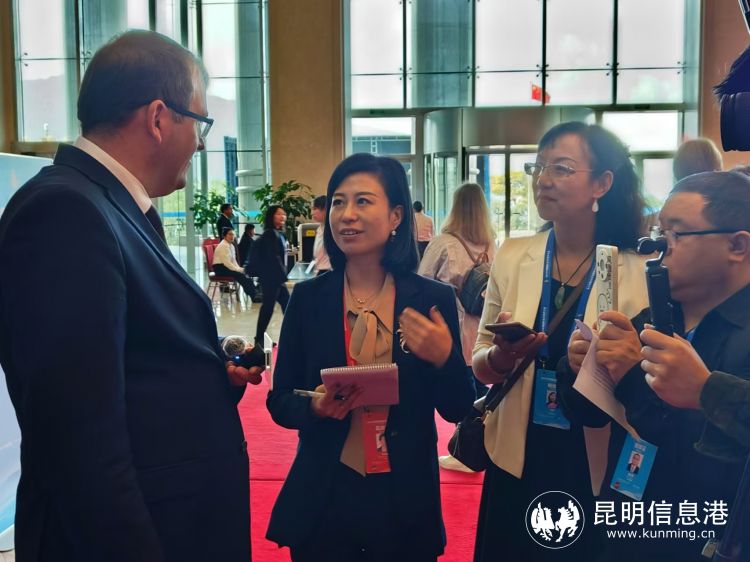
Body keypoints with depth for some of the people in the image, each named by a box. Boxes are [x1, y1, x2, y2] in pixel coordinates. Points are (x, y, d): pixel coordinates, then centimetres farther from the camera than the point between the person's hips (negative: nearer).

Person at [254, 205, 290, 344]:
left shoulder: (279, 233, 15)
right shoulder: (270, 234, -15)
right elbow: (273, 257, -21)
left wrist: (283, 274, 9)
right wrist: (283, 275, -17)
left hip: (276, 276, 10)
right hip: (271, 277, -10)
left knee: (286, 303, 13)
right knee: (268, 306, -6)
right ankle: (259, 339, 0)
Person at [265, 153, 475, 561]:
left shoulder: (434, 299, -5)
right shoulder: (307, 298, -3)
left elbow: (458, 409, -1)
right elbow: (279, 402, 1)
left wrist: (445, 359, -18)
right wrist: (315, 407, -19)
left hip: (407, 502, 0)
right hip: (323, 501, 0)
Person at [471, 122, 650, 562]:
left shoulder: (639, 271, -9)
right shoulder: (512, 257, -2)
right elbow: (480, 364, 3)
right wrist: (502, 358, -18)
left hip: (599, 469, -2)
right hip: (519, 463, 2)